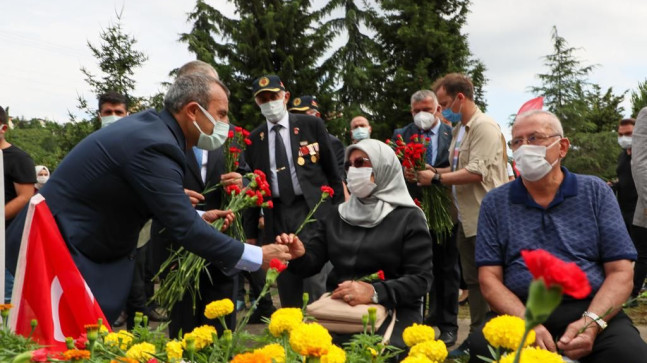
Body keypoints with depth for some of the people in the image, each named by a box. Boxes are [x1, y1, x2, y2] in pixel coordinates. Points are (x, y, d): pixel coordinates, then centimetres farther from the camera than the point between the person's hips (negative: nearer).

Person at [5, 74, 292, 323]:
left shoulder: (149, 125, 3)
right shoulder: (153, 145, -26)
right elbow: (185, 229, -26)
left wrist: (197, 216, 7)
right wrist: (257, 257, -18)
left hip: (68, 244, 10)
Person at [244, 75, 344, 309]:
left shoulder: (312, 125, 2)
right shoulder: (254, 138, 9)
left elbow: (332, 171, 3)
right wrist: (251, 231, 10)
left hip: (314, 210, -3)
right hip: (277, 216, 3)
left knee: (318, 282, -10)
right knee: (287, 286, 9)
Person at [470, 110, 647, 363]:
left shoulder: (595, 192, 9)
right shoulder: (495, 203, 9)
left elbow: (620, 273, 3)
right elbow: (489, 278, 2)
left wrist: (591, 322, -15)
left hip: (592, 310, 0)